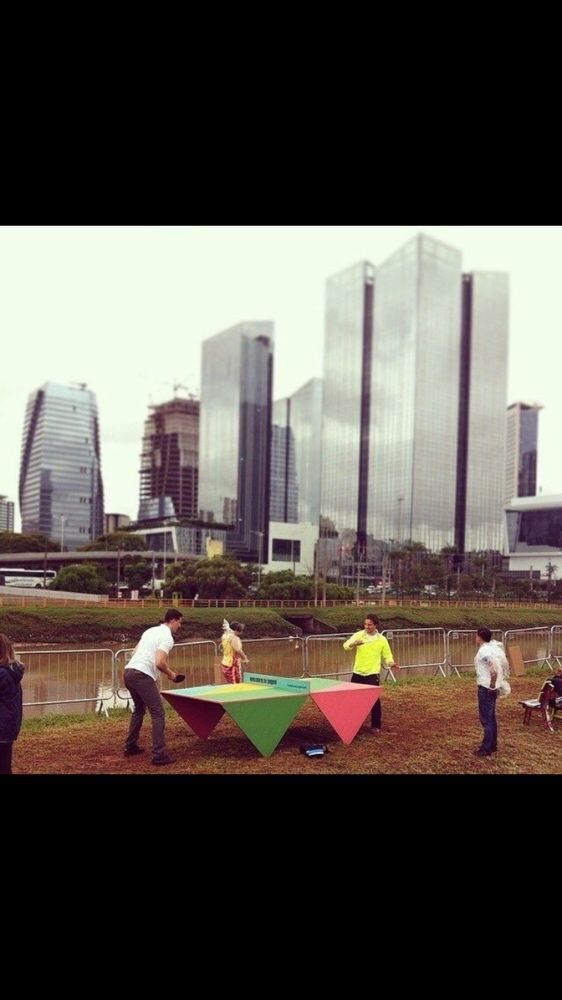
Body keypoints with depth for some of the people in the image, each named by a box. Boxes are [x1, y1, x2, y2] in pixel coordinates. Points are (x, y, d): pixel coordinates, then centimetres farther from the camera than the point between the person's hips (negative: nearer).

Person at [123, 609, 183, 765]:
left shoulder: (151, 630, 21)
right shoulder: (167, 637, -7)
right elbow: (159, 663, -19)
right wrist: (170, 674, 1)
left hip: (129, 671, 9)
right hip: (142, 675, -9)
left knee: (139, 709, 26)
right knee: (158, 714, -5)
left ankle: (130, 746, 32)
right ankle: (159, 755, -10)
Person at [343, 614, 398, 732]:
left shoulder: (381, 640, -2)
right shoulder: (358, 635, -1)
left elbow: (387, 656, 4)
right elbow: (346, 646, -13)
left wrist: (392, 663, -18)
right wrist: (354, 644, -34)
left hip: (372, 673, -2)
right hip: (358, 672, 2)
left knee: (374, 699, -5)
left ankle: (376, 725, 7)